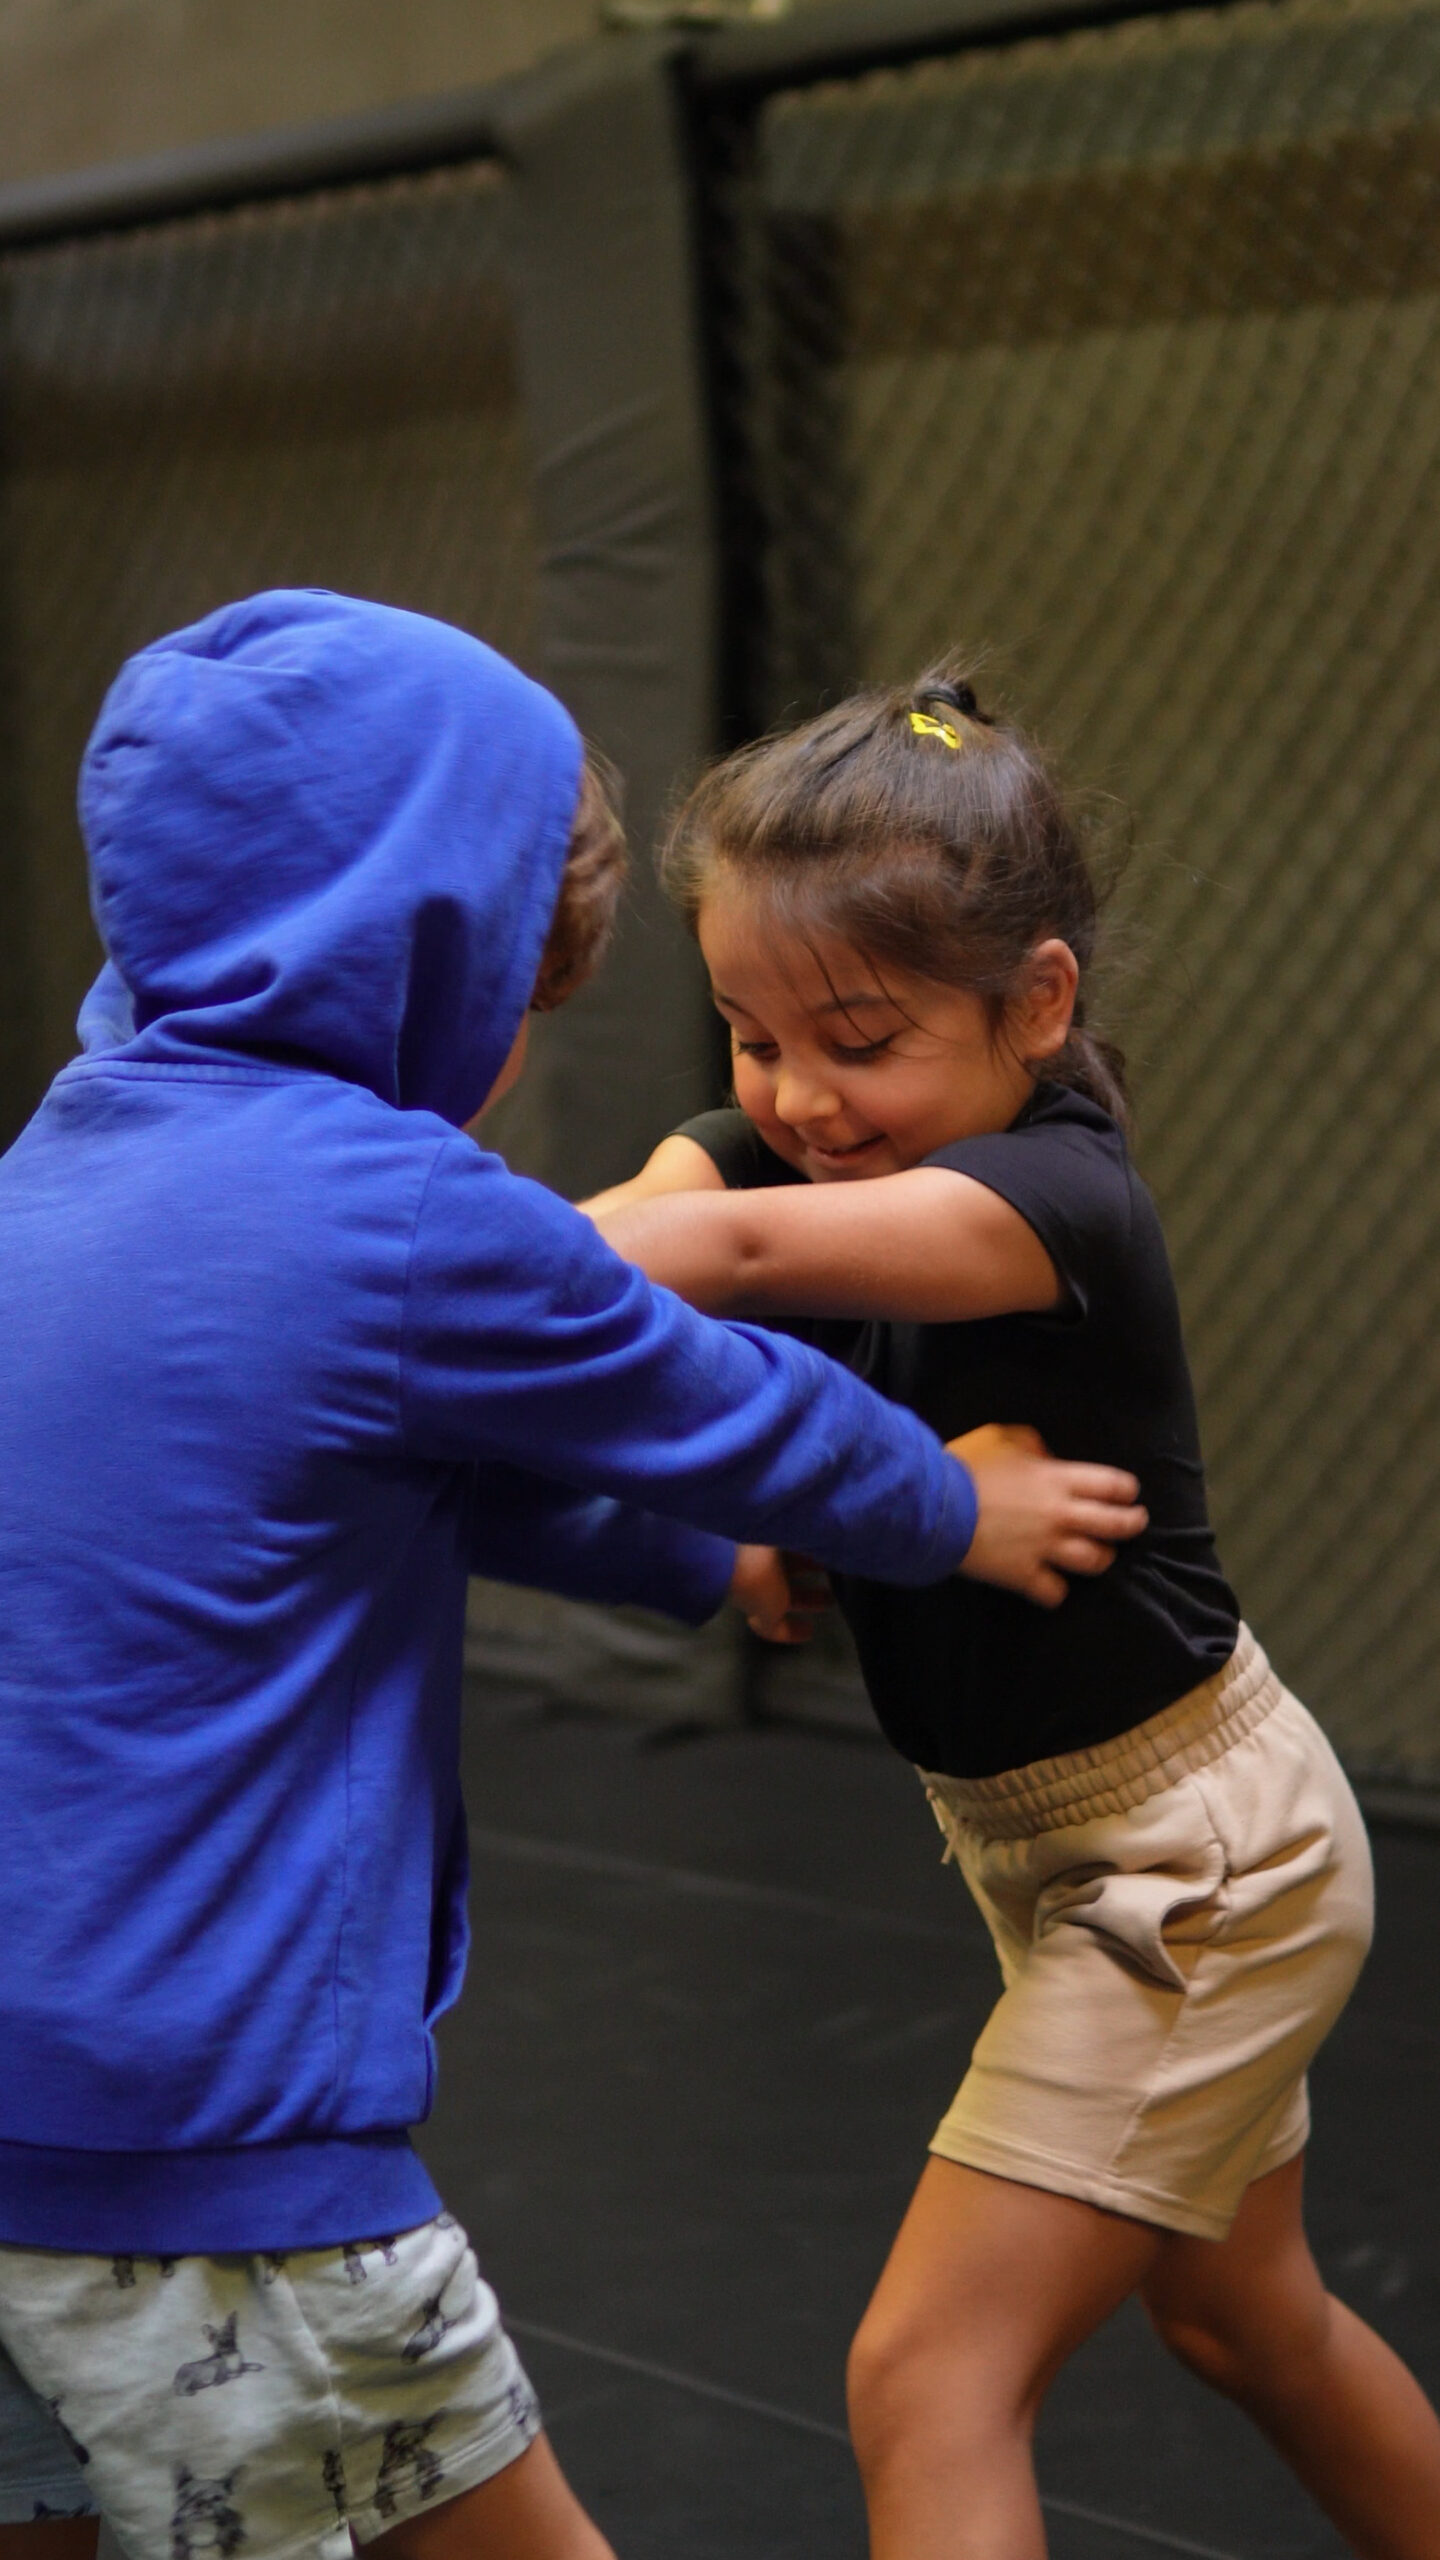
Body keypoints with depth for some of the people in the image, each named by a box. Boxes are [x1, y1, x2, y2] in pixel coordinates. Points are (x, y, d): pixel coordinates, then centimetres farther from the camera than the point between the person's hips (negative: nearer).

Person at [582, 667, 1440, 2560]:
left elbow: (738, 1257, -45)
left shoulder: (1061, 1197, -27)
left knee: (930, 2374, -10)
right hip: (1058, 1842, 9)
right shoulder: (790, 1138, -4)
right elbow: (621, 1233, -24)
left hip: (1196, 1855, -9)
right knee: (1241, 2312, 26)